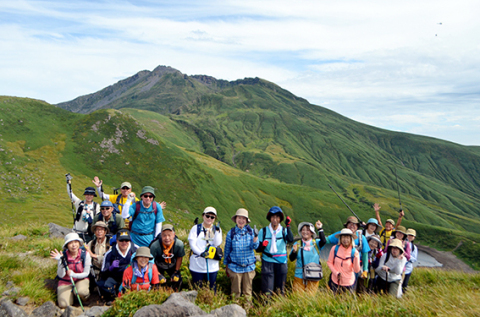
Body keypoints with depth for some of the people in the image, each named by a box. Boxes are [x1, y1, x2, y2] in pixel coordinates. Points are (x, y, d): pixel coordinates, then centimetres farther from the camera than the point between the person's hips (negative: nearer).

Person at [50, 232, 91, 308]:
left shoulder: (85, 254, -14)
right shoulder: (63, 255, -13)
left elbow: (86, 273, -8)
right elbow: (60, 275, -16)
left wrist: (74, 274, -27)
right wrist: (61, 261, -30)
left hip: (81, 279, -1)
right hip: (65, 282, 1)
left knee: (81, 291, -35)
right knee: (64, 305, -18)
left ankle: (86, 296, 2)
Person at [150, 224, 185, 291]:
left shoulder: (179, 244, -30)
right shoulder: (155, 245, -35)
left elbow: (179, 258, -9)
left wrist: (176, 272, -6)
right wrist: (158, 274, -17)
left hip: (172, 266, 2)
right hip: (158, 267, -2)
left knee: (177, 280, -3)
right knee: (161, 281, -14)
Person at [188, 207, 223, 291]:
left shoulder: (217, 229, 8)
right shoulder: (196, 228, 4)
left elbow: (217, 243, -5)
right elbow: (192, 243, -5)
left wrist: (217, 232, -17)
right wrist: (201, 253, -17)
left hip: (212, 265, 2)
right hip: (197, 265, -1)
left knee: (212, 288, 8)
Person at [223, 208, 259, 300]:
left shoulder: (250, 231, -1)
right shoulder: (231, 233, -3)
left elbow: (255, 246, -12)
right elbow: (227, 250, 6)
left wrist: (256, 236, -32)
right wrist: (226, 265, 11)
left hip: (249, 267, 1)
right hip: (235, 267, -1)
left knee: (248, 291, 12)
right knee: (235, 291, 10)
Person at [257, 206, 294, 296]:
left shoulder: (284, 231, 2)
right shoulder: (263, 231, 3)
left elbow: (290, 240, -20)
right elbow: (258, 249, 3)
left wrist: (288, 226, -28)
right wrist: (262, 245, -18)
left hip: (281, 263, 1)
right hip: (267, 262, 0)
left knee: (280, 289, 9)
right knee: (267, 290, -1)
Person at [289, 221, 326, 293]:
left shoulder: (316, 243, 2)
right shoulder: (297, 244, 4)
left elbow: (323, 241, -20)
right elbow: (291, 259, -2)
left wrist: (320, 229, -22)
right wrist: (294, 251, -21)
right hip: (299, 276, 1)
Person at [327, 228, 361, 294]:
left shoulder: (354, 252, -9)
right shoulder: (335, 248, -9)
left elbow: (357, 270, -11)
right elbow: (329, 262, 1)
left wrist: (356, 257, -24)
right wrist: (336, 273, -11)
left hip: (349, 283, 0)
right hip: (335, 281, 0)